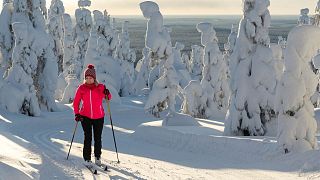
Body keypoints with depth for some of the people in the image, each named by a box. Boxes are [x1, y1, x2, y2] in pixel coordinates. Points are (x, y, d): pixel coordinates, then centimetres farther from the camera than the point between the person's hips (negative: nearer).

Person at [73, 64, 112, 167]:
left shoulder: (100, 87, -1)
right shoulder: (81, 88, 0)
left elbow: (108, 98, 7)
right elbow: (76, 102, 7)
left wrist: (107, 94, -15)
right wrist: (76, 114, -3)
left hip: (99, 117, 0)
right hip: (85, 117, 0)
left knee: (98, 138, 6)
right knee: (88, 138, -7)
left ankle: (97, 157, 24)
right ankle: (87, 159, 2)